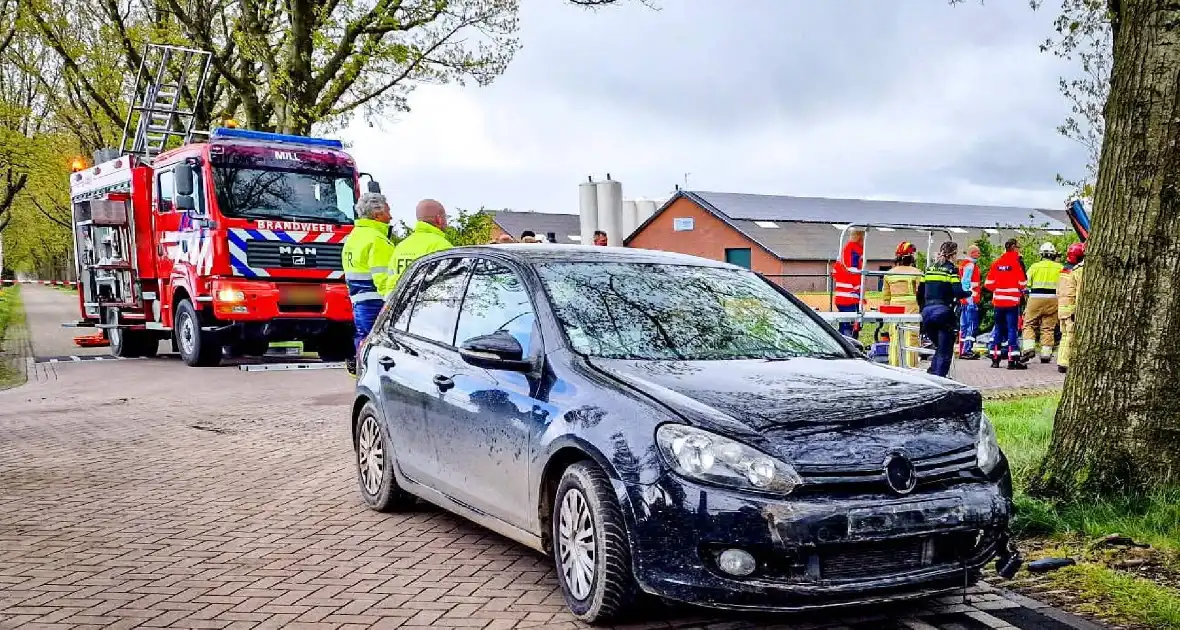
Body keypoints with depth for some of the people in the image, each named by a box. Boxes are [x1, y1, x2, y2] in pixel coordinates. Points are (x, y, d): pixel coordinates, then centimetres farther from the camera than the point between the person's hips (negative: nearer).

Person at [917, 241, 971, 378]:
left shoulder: (930, 269, 13)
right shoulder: (951, 269, -3)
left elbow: (920, 292, 13)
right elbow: (958, 292, -14)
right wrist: (969, 292, 6)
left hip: (927, 312, 6)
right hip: (943, 312, -5)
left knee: (939, 347, 22)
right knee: (945, 351, 2)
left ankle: (931, 373, 15)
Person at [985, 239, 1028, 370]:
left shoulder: (996, 263, 7)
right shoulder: (1016, 262, -8)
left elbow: (988, 283, 6)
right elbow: (1022, 283, -9)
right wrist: (1022, 290, 11)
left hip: (998, 300, 5)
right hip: (1012, 301, -5)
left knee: (998, 329, 13)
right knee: (1013, 329, -3)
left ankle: (995, 359, 15)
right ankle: (1013, 360, -6)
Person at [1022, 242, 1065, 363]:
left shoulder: (1035, 266, -1)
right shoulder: (1059, 267, 3)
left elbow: (1026, 283, -1)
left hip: (1036, 298, -1)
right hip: (1053, 300, 2)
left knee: (1029, 324, 8)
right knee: (1048, 328, 7)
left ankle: (1028, 347, -9)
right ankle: (1046, 354, 7)